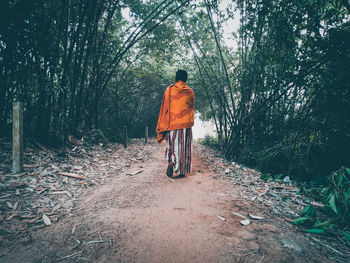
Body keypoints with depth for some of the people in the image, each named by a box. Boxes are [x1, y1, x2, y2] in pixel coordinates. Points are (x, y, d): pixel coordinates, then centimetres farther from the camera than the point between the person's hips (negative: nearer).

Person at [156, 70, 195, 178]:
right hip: (186, 123, 1)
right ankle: (182, 171, 11)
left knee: (172, 145, 12)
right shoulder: (190, 92, 5)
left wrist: (163, 127, 3)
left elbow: (165, 108, -2)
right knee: (184, 146, 8)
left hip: (172, 123, -1)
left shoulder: (169, 90, 0)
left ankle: (171, 162, -13)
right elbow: (191, 107, 13)